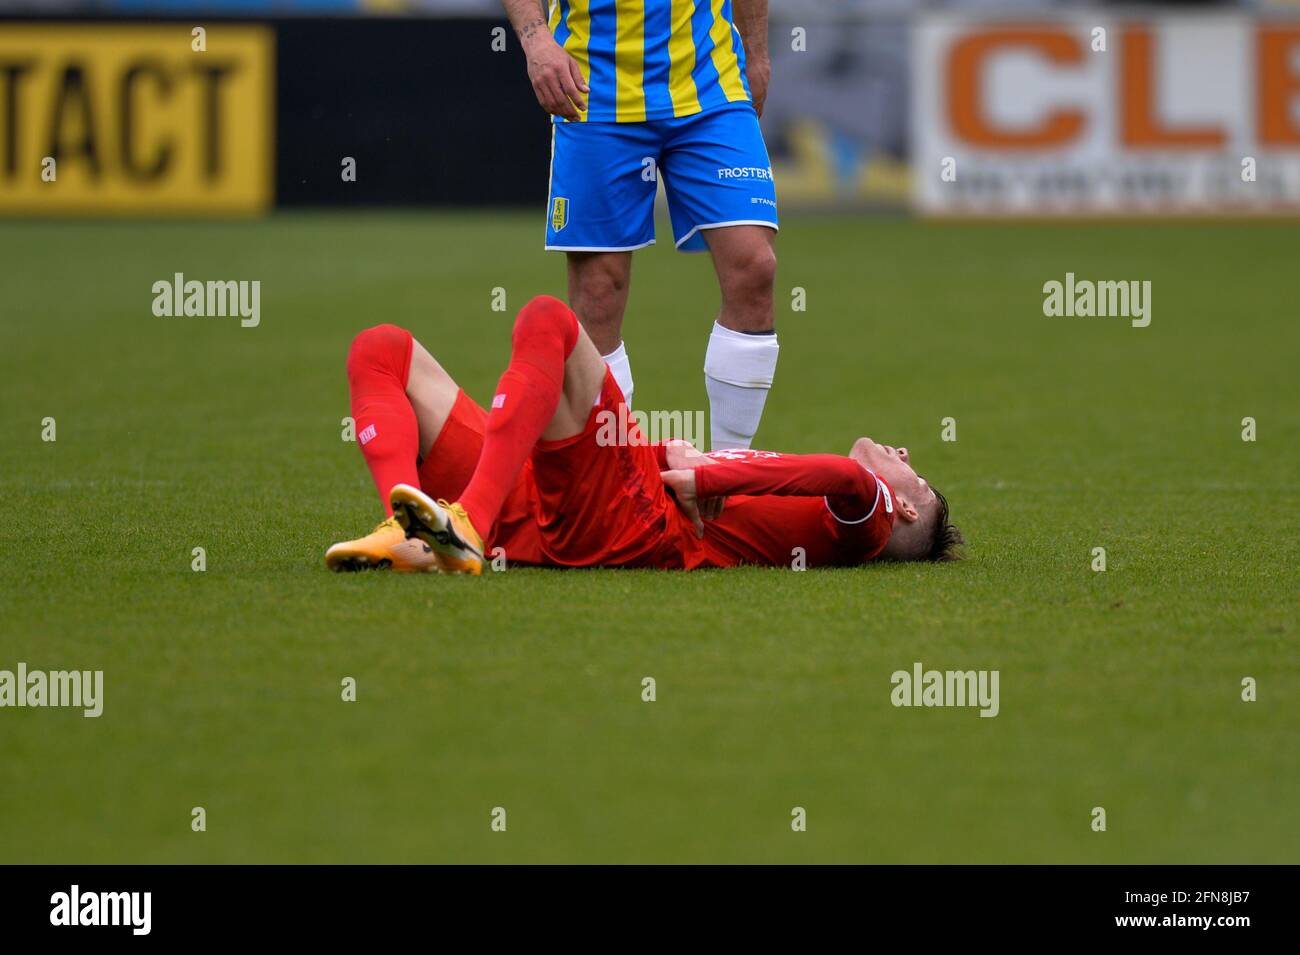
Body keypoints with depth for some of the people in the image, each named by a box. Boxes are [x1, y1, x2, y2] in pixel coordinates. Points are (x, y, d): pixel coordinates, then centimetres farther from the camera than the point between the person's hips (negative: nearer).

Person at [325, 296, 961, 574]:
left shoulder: (862, 507, 14)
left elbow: (847, 476, -12)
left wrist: (705, 478, -10)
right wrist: (679, 455, 2)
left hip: (627, 523, -8)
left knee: (547, 318, -23)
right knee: (383, 350, 1)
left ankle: (467, 531, -38)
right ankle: (409, 536, -26)